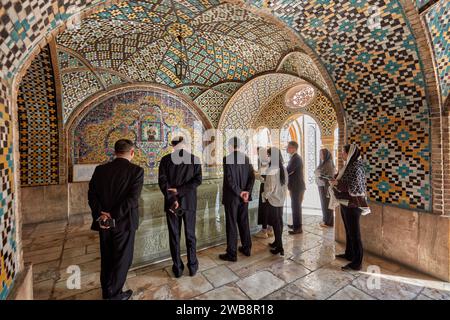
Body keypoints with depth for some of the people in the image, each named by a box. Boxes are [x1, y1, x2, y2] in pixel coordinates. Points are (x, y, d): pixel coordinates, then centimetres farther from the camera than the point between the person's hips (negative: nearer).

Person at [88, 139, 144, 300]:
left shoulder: (100, 169, 1)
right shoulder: (136, 170, -14)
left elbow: (91, 194, -4)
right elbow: (132, 198, -21)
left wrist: (100, 214, -8)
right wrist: (114, 216, -14)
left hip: (103, 222, 5)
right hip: (123, 222, -5)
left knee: (106, 258, 23)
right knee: (122, 259, 14)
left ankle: (106, 291, 41)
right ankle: (115, 294, 30)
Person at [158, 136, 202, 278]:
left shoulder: (166, 159, -2)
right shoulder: (195, 159, -3)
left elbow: (162, 181, -9)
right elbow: (198, 180, -10)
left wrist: (172, 199, -11)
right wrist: (180, 190, -10)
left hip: (171, 203, 0)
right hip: (189, 202, 0)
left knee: (174, 236, 13)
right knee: (190, 235, 14)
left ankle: (177, 269, 25)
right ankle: (192, 267, 26)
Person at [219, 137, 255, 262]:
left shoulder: (227, 159, -13)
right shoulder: (246, 158, 4)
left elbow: (229, 179, -20)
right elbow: (252, 177, -1)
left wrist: (239, 193, -13)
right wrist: (247, 192, -6)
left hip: (231, 197, -6)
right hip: (244, 196, 6)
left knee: (231, 225, 4)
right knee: (244, 222, 17)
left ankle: (231, 254, 16)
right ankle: (247, 248, 31)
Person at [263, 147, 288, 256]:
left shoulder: (271, 170, -22)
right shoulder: (284, 168, 0)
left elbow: (270, 187, -19)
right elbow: (285, 184, 8)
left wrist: (264, 196, -3)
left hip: (272, 199, -7)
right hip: (281, 199, 7)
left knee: (275, 222, 4)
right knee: (279, 221, 17)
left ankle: (279, 247, 14)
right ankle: (278, 242, 32)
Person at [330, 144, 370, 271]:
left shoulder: (356, 168, -20)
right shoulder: (349, 165, 8)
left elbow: (353, 188, -24)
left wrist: (337, 183, -16)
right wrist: (335, 180, 1)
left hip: (352, 205, -9)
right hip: (346, 203, 9)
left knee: (354, 233, 3)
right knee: (348, 230, 21)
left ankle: (357, 263, 17)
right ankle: (349, 254, 38)